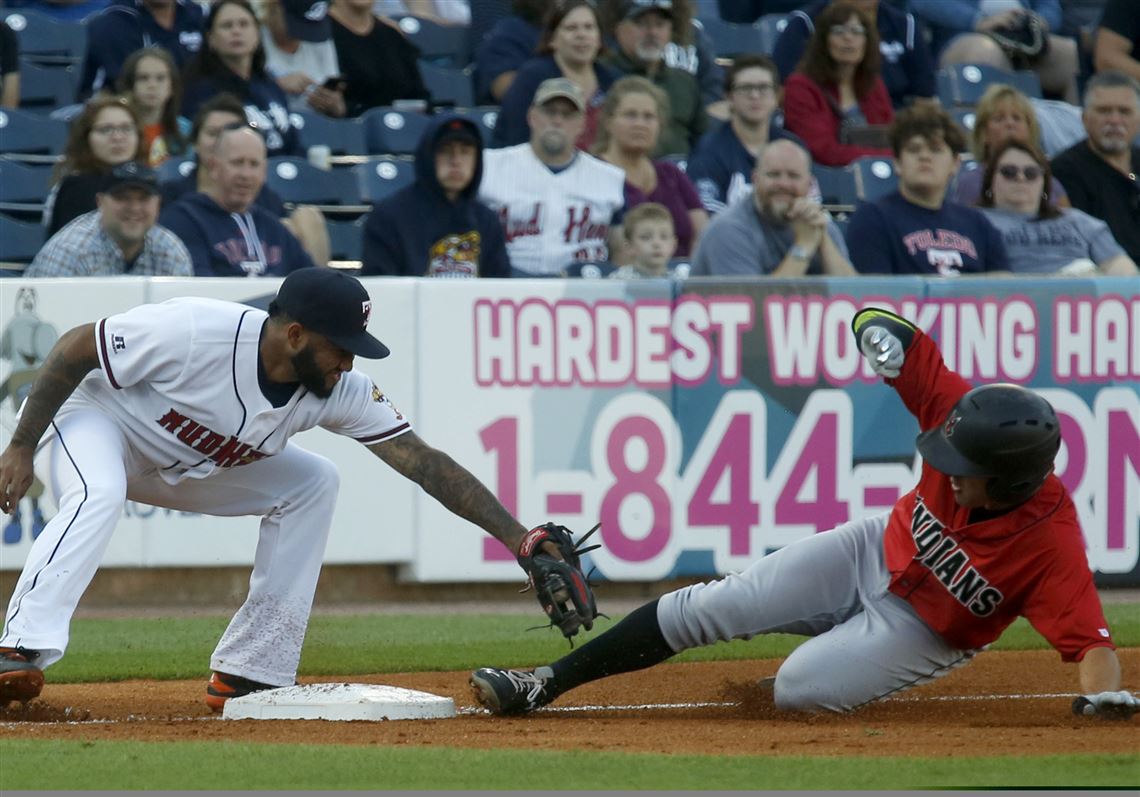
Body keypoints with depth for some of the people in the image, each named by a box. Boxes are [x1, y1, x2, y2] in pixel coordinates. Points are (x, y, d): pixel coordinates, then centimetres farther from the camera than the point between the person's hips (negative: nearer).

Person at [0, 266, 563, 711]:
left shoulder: (341, 390, -19)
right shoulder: (194, 332, -35)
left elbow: (425, 464, -18)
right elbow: (73, 349, -23)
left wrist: (516, 537, -25)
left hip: (191, 466, 6)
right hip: (97, 420, -6)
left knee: (312, 484, -5)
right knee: (98, 497, -38)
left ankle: (248, 675, -5)